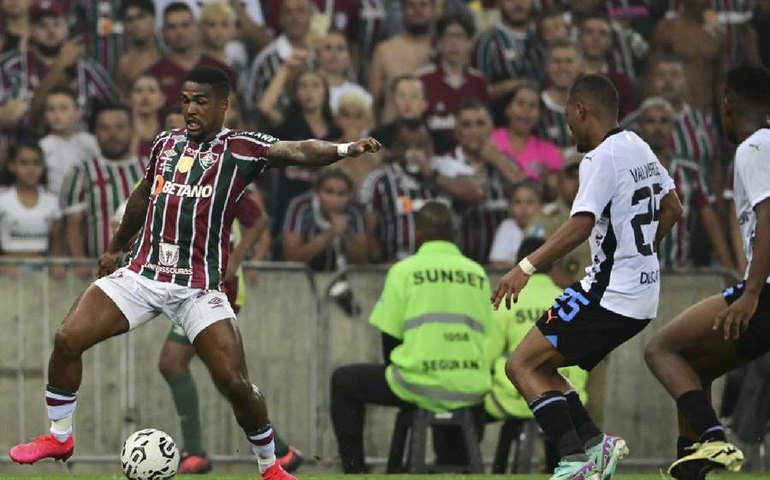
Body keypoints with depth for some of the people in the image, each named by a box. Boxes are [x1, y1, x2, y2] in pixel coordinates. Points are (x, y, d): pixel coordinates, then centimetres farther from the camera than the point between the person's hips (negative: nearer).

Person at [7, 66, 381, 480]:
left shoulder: (241, 148, -4)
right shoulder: (166, 143, 11)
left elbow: (297, 151, -20)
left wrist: (344, 149, -39)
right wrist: (116, 248, 37)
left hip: (199, 287, -4)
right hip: (142, 273, 4)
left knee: (234, 383, -13)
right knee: (67, 340, -8)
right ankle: (58, 437, 12)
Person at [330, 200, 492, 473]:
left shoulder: (405, 270, 1)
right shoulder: (478, 274, 10)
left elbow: (389, 337, 2)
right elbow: (488, 337, 12)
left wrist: (395, 375, 19)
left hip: (419, 387, -4)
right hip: (471, 394, 4)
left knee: (344, 381, 19)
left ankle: (354, 469, 12)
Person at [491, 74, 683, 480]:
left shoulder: (601, 158, -16)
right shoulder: (639, 148, 12)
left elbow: (581, 225, -27)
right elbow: (672, 209, 23)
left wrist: (527, 267, -29)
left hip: (609, 294, -9)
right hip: (641, 293, 9)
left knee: (522, 365, -7)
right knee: (539, 366, 16)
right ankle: (596, 443, 1)